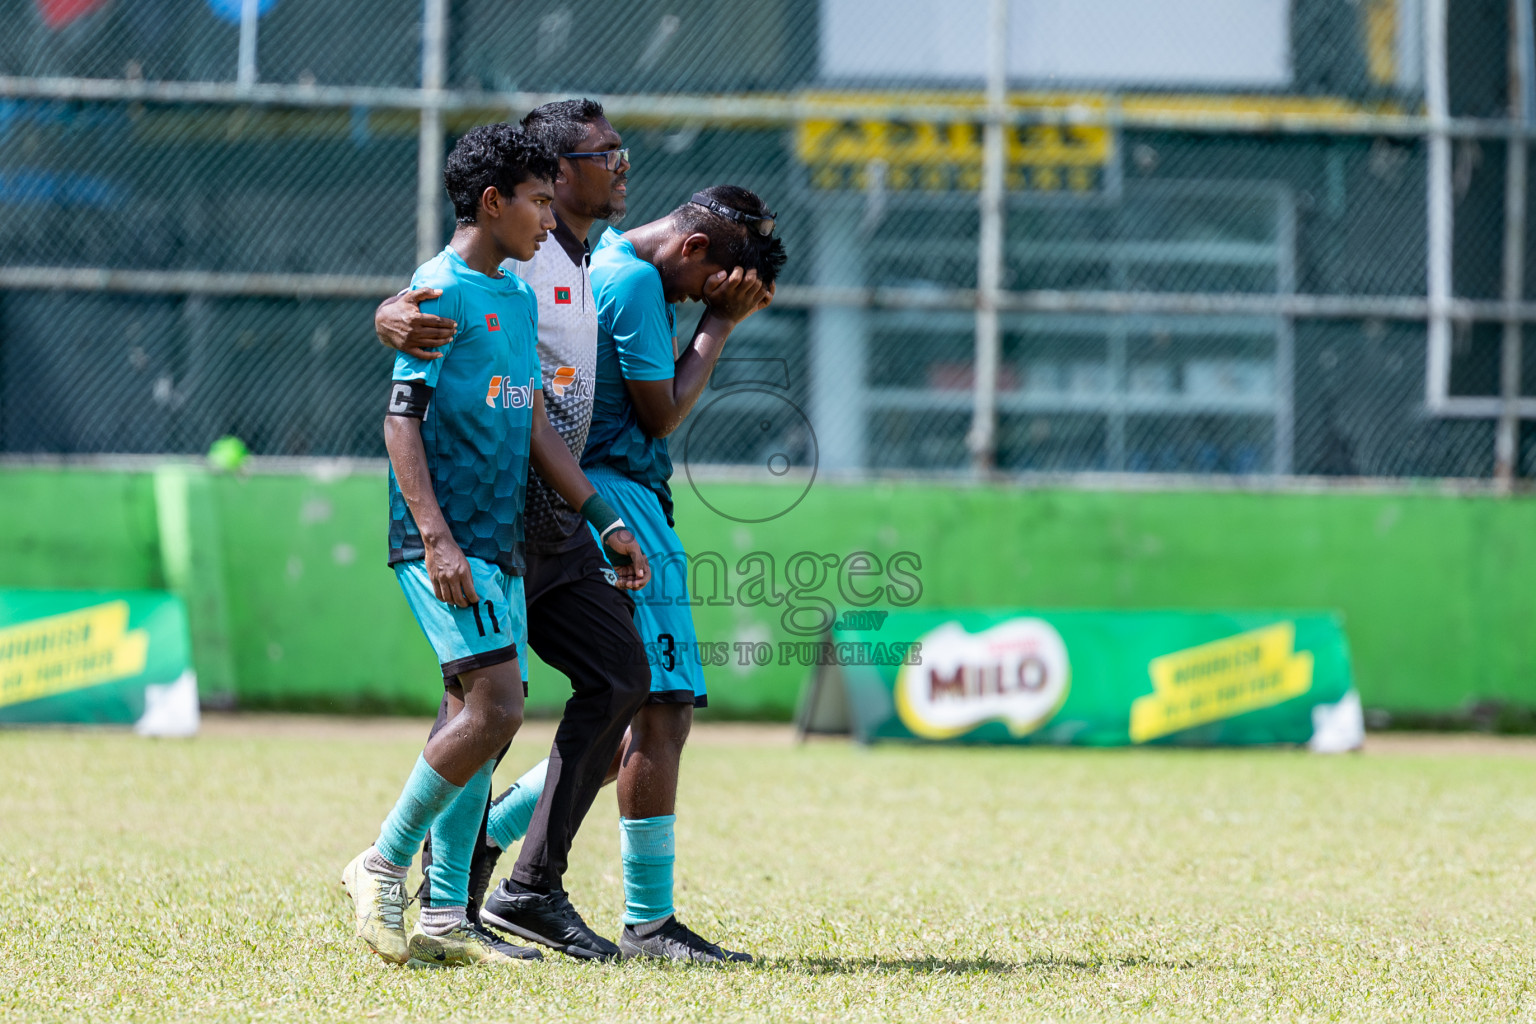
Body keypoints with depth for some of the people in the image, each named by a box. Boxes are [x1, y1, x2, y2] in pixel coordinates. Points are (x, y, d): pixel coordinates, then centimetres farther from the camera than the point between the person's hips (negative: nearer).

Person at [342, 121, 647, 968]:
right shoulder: (440, 290, -9)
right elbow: (401, 421, -13)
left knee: (478, 714, 6)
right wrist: (436, 538, -23)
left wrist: (607, 522, 18)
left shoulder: (519, 299, 17)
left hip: (499, 544, 9)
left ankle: (444, 914, 8)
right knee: (495, 704, -18)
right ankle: (382, 867, -7)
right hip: (446, 541, -9)